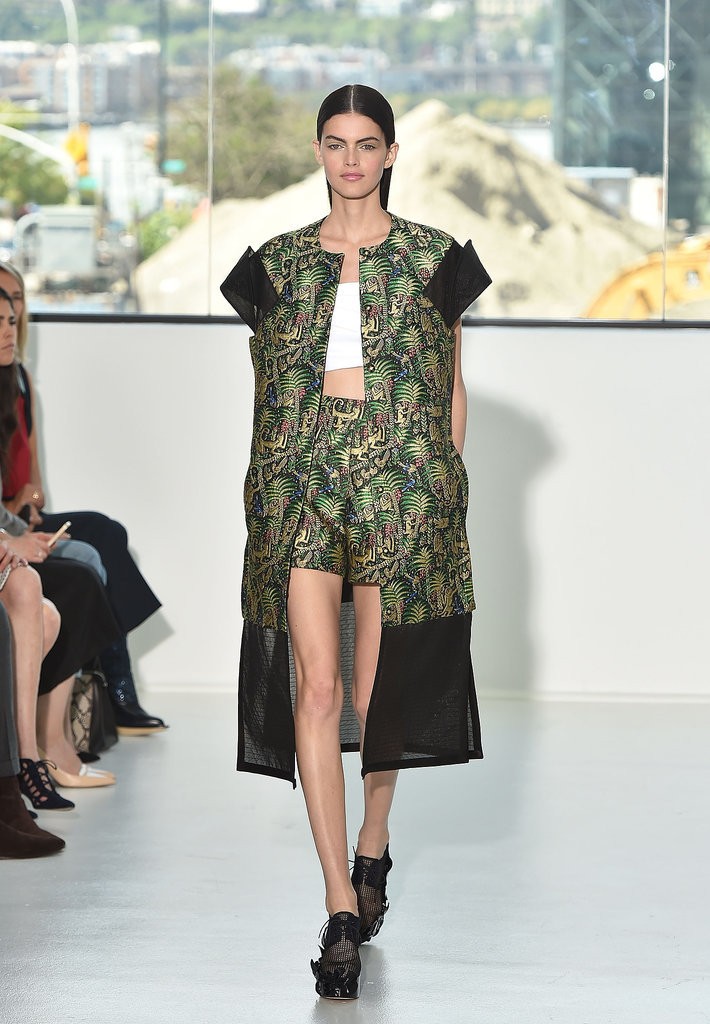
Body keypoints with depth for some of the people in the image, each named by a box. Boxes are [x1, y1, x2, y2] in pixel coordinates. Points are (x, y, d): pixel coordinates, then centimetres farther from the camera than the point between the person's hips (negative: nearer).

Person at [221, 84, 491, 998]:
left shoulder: (432, 258, 7)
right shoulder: (280, 263, 10)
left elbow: (453, 385, 10)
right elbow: (267, 389, 14)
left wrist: (446, 487, 3)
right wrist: (268, 488, 8)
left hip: (400, 478, -1)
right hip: (301, 478, 1)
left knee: (379, 686, 4)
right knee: (317, 687, -9)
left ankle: (373, 841, 34)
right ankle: (342, 910, -10)